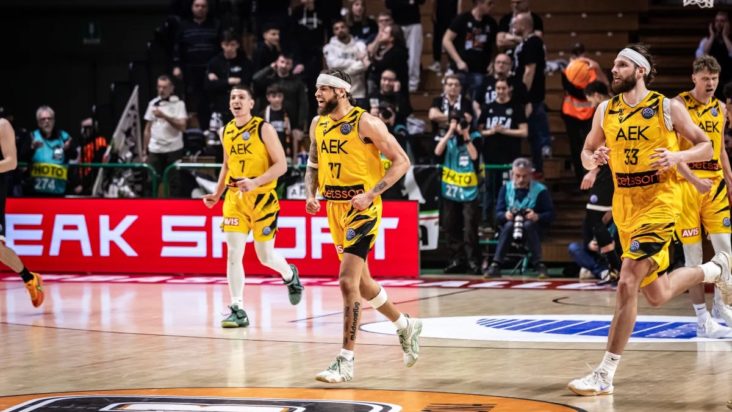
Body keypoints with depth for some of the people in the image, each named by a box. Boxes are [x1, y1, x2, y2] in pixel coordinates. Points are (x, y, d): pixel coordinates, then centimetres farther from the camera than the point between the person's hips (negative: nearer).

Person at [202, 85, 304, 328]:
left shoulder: (264, 129, -9)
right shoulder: (225, 132, 8)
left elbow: (281, 165, -13)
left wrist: (255, 182, -25)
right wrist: (217, 194, 14)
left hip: (262, 198, -4)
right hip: (235, 198, 4)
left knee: (265, 256, 4)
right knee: (233, 254, -7)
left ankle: (290, 275, 38)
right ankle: (238, 310, -5)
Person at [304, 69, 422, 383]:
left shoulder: (365, 122, -13)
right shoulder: (318, 124, 7)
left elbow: (401, 161, -12)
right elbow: (314, 164, 21)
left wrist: (370, 194, -21)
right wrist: (311, 195, 1)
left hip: (362, 210, -8)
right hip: (335, 209, 8)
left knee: (348, 281, -15)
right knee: (361, 281, 17)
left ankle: (346, 362, -11)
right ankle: (406, 326, 40)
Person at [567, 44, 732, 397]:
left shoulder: (668, 108, -7)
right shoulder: (605, 111, 5)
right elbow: (587, 153, 14)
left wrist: (677, 157, -21)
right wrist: (593, 159, -10)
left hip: (659, 204, -6)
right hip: (624, 206, 6)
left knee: (627, 284, -18)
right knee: (657, 295, 16)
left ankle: (604, 376, -13)